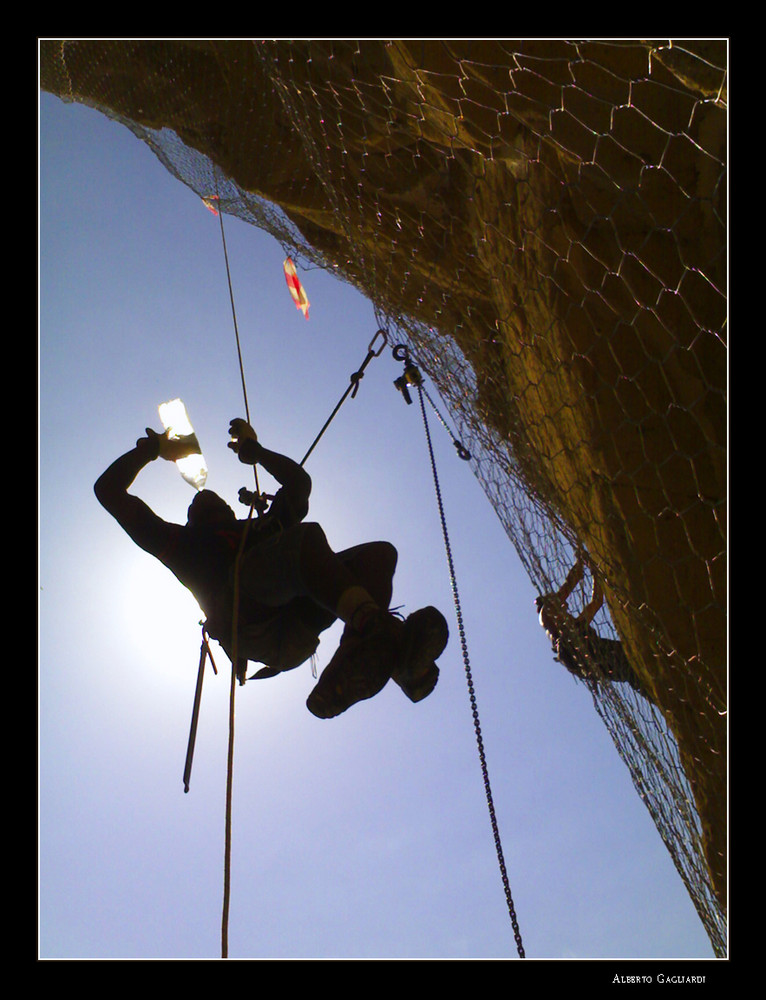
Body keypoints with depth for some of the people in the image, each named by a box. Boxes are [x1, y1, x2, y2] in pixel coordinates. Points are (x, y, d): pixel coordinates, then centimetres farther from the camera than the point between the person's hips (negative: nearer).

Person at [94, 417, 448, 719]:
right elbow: (109, 489, 36)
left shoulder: (261, 526, 43)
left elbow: (299, 481, 55)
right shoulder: (180, 540, 34)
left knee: (379, 553, -15)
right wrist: (153, 447, 46)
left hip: (294, 629, 5)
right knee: (306, 536, -28)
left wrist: (256, 450, 59)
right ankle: (378, 625, -55)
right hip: (243, 618, -5)